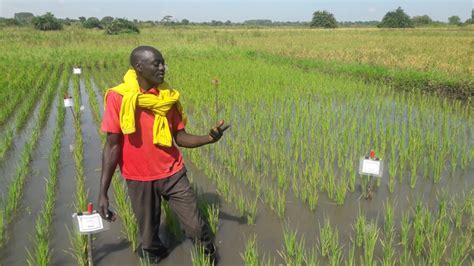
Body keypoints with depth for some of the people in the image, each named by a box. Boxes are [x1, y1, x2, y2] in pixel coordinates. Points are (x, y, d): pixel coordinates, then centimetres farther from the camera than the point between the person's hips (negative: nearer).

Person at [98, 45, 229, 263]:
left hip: (173, 174, 2)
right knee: (149, 239, 11)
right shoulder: (118, 97, -11)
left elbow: (180, 137, 1)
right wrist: (103, 192, -12)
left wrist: (208, 138, -18)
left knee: (196, 228, 4)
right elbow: (112, 145, -10)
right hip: (139, 179, -2)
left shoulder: (169, 97, -1)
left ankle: (210, 259, 30)